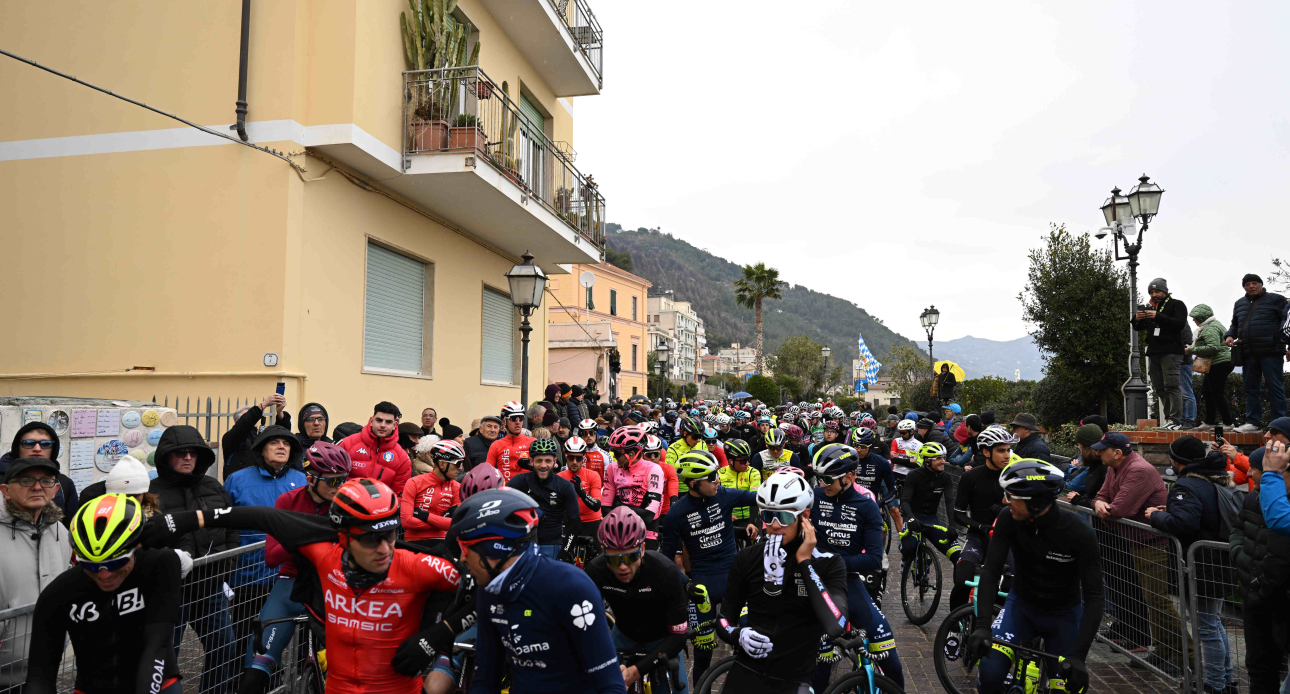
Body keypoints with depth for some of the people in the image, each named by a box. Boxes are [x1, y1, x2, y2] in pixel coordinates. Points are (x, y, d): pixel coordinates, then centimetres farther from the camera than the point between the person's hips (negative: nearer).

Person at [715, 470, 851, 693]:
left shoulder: (828, 563, -9)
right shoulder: (747, 559, -3)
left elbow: (835, 626, -24)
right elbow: (725, 618, 3)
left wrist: (805, 562, -21)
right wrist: (738, 635, -19)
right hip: (745, 672, 2)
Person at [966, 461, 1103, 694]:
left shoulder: (1079, 534, -25)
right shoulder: (1008, 519, -20)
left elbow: (1093, 597, -24)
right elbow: (991, 570, -21)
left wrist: (1078, 656, -32)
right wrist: (982, 625, -33)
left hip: (1064, 615, 0)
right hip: (1022, 605, 1)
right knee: (989, 674, -21)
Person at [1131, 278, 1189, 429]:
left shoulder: (1176, 305, 4)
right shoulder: (1149, 307, 21)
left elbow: (1180, 324, -12)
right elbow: (1138, 328, 20)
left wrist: (1158, 317, -22)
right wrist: (1137, 320, -3)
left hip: (1170, 351, -7)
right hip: (1153, 352, 7)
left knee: (1172, 386, -12)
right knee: (1159, 388, 6)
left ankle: (1176, 420, -12)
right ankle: (1169, 418, 11)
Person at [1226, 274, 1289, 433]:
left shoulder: (1275, 299, 4)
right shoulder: (1239, 304, 19)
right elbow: (1235, 324, 30)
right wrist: (1229, 335, 8)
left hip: (1270, 351, -5)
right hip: (1248, 353, 5)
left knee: (1275, 387, -3)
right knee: (1251, 387, 6)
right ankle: (1253, 422, 10)